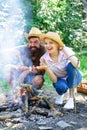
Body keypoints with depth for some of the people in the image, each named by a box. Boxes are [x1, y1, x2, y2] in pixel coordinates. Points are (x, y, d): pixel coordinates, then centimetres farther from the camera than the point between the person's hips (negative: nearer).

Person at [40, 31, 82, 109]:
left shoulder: (66, 51, -22)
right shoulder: (44, 59, -18)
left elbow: (76, 65, -42)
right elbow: (54, 80, -19)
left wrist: (64, 49, -38)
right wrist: (46, 68, -34)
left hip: (73, 77, -1)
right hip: (60, 79, 1)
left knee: (70, 64, -32)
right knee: (60, 87, -35)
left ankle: (71, 98, -22)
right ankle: (60, 94, 7)